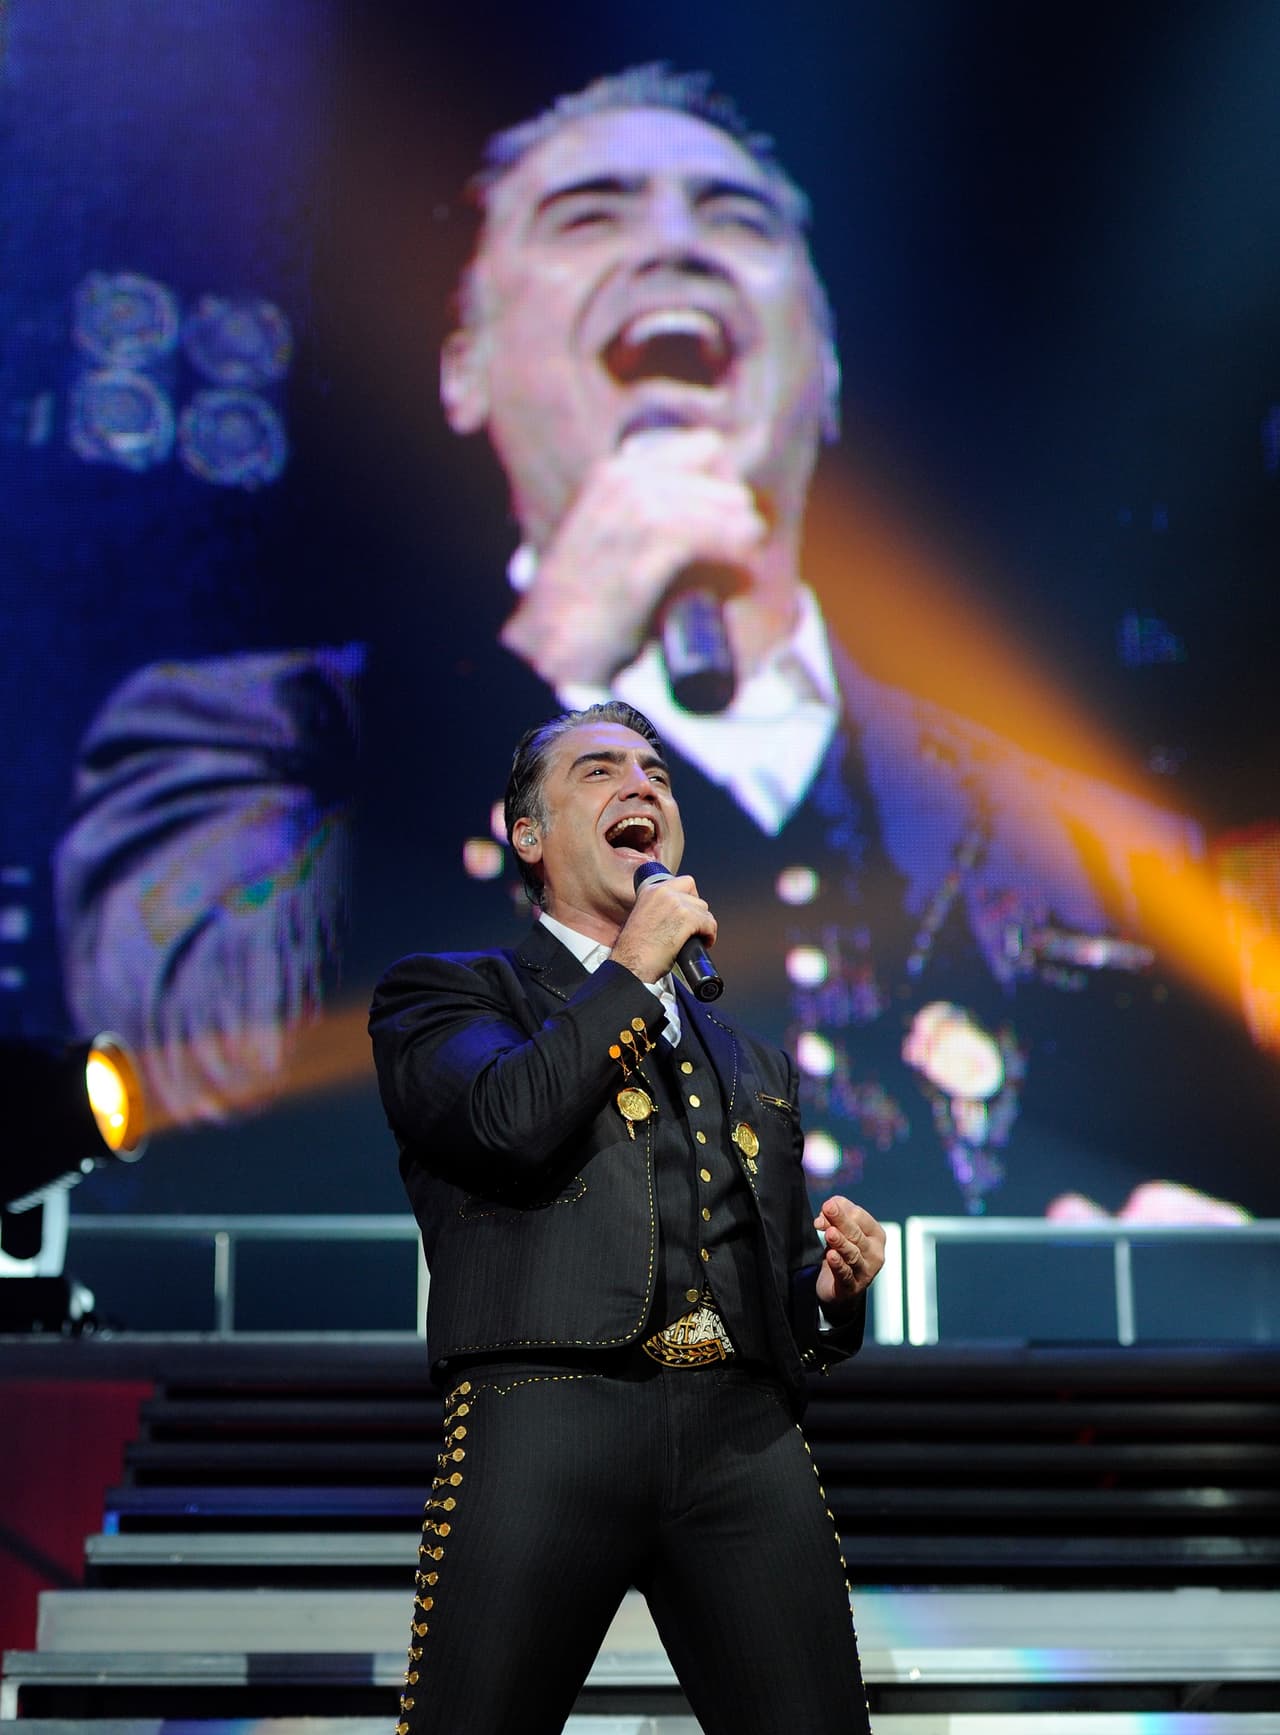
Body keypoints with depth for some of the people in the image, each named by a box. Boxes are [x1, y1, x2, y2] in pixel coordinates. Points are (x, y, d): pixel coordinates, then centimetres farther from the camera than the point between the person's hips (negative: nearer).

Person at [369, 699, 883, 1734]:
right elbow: (513, 1119, -8)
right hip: (550, 1413, -4)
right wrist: (635, 969, 3)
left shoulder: (752, 1063, 30)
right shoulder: (444, 994, 15)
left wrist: (833, 1290, 9)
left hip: (743, 1430, 4)